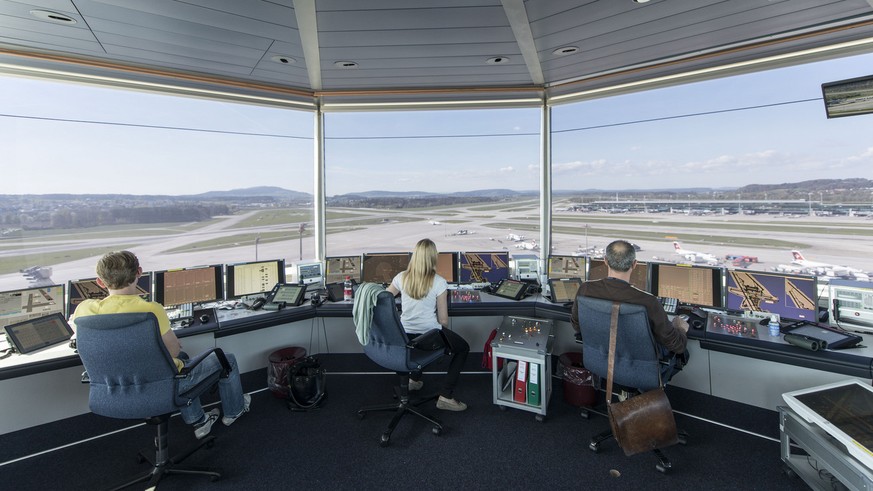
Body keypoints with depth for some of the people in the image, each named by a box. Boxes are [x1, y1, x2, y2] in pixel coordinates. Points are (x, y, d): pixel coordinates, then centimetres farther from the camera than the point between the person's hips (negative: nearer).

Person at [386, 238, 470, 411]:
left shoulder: (402, 277, -4)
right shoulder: (438, 282, -14)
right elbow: (443, 319, -9)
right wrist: (445, 334, 11)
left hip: (405, 337, 5)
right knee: (463, 348, 20)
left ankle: (415, 379, 43)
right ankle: (445, 397, 13)